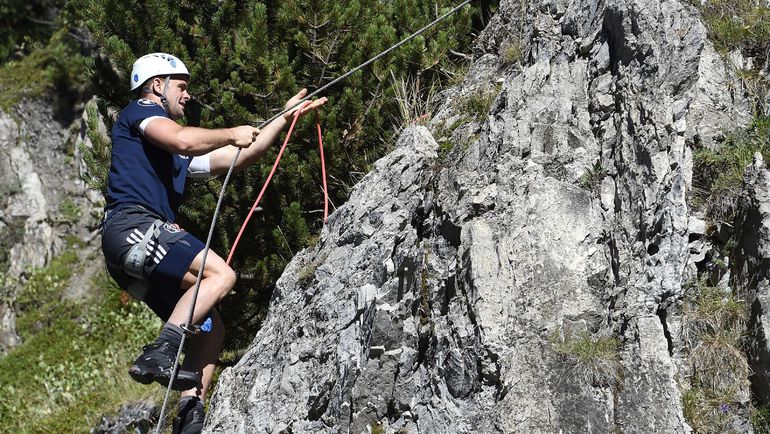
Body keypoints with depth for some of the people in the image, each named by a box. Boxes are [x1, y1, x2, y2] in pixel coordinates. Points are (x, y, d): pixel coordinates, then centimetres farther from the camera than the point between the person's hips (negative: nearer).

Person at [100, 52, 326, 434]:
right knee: (220, 274, -23)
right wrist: (232, 134, -1)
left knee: (211, 327, 3)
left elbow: (239, 157, 34)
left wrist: (286, 116, 37)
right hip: (132, 226, -9)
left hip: (140, 248, 9)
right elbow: (182, 140, -16)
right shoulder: (140, 110, 7)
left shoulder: (176, 155, 31)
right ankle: (158, 355, -28)